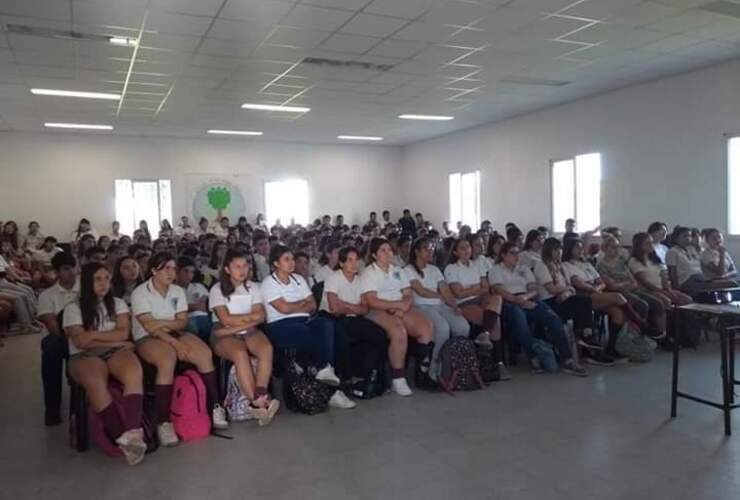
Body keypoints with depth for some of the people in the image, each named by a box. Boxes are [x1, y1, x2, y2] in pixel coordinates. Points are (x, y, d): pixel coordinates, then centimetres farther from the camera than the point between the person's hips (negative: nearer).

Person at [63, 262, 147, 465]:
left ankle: (132, 432, -46)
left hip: (116, 351, 2)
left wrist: (92, 334, -1)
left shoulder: (118, 304, 18)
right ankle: (122, 437, -35)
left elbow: (123, 334, 5)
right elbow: (80, 342, -2)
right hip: (84, 356, -1)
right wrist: (113, 340, -5)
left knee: (134, 373, -35)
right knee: (95, 382, -38)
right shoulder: (73, 308, 11)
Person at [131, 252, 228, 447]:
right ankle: (163, 423, -34)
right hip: (147, 338, -5)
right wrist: (174, 343, -24)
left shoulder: (178, 291, 10)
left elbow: (182, 322, 2)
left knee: (205, 353, -22)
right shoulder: (140, 293, -6)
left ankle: (215, 407, -13)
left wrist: (162, 323, -16)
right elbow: (149, 326, -16)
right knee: (167, 359, -37)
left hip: (175, 334, 5)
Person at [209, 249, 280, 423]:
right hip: (224, 335, -3)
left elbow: (260, 317, -2)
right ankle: (257, 401, -33)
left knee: (267, 348, -29)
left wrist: (237, 325, -13)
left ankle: (259, 398, -35)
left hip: (249, 331, 3)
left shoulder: (253, 287, 10)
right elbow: (226, 320, -11)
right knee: (241, 354, -35)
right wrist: (250, 316, -4)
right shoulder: (217, 290, 0)